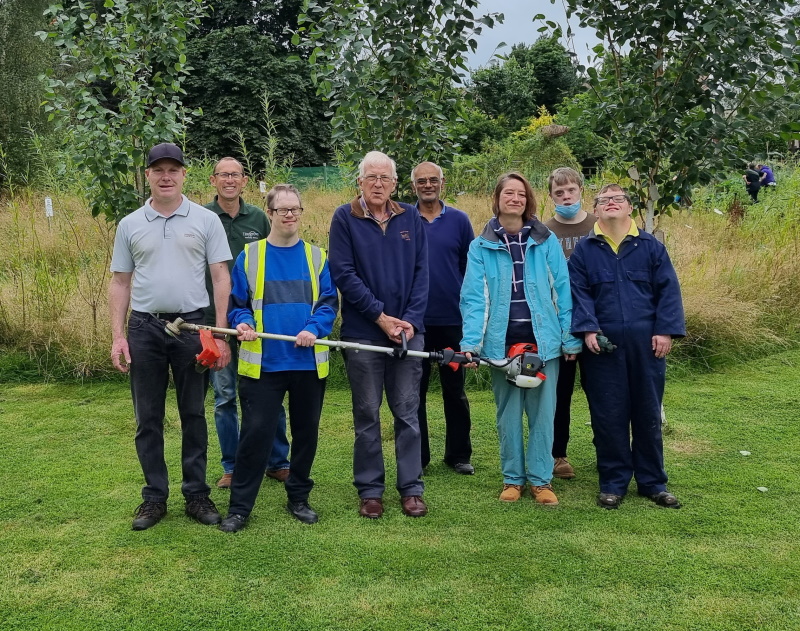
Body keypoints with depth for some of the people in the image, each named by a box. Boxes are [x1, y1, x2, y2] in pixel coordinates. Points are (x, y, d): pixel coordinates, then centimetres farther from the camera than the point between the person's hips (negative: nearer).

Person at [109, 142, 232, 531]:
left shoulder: (205, 220, 1)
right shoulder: (129, 225, 7)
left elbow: (221, 278, -1)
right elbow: (120, 283, 9)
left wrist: (220, 334, -7)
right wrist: (117, 336, 1)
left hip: (191, 326, -2)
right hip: (144, 328, 2)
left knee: (193, 415, 7)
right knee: (148, 418, 7)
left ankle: (196, 495, 17)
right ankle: (154, 497, 18)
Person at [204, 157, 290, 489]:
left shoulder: (258, 218, 7)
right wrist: (203, 317, -5)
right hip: (216, 321, -1)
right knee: (224, 396, 6)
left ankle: (278, 461, 17)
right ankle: (232, 466, 18)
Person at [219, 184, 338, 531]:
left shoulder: (316, 256, 5)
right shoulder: (249, 256, 3)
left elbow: (329, 302, 2)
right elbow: (237, 303, 6)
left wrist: (314, 329, -16)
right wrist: (242, 323, -15)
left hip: (308, 362, 2)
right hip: (263, 363, -2)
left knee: (306, 431, 12)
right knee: (255, 433, -2)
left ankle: (299, 498, 29)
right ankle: (239, 507, 10)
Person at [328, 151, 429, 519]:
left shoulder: (411, 218, 7)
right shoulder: (345, 218, -1)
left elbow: (421, 272, 5)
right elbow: (344, 274, -8)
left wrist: (411, 320, -7)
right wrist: (381, 317, -12)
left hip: (408, 330, 2)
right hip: (362, 332, -2)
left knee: (408, 412, 7)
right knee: (367, 414, 6)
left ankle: (411, 488, 16)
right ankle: (370, 490, 17)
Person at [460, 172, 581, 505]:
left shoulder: (546, 242, 2)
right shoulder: (481, 247, 1)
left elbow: (562, 292, 2)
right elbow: (473, 298, -5)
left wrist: (570, 339, -1)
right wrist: (470, 342, -15)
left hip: (543, 340, 0)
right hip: (503, 342, 0)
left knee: (542, 412, 4)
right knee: (508, 412, 9)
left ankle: (541, 479, 16)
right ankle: (512, 478, 22)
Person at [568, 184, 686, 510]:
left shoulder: (651, 247, 6)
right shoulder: (584, 250, 5)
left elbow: (668, 291, 3)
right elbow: (579, 294, -1)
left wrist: (665, 331, -6)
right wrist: (587, 329, -14)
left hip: (646, 345, 1)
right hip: (602, 346, -1)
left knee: (648, 414, 8)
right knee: (608, 417, 4)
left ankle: (652, 481, 21)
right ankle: (613, 483, 16)